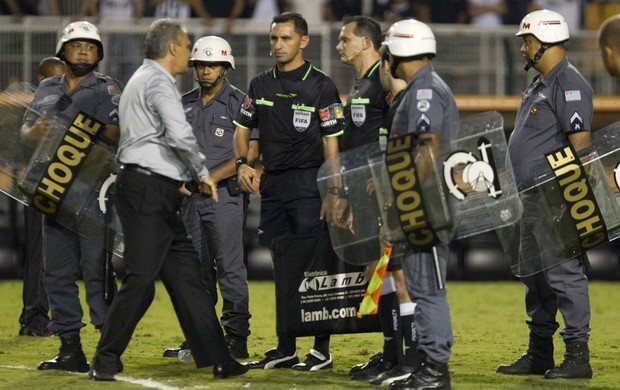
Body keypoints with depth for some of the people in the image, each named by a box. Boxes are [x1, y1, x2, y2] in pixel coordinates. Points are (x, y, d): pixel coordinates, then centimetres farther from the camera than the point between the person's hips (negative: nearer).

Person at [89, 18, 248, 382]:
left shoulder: (143, 80, 23)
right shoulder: (158, 82, -10)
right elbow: (181, 136, -22)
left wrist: (179, 180, 20)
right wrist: (203, 173, -8)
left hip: (158, 192, 11)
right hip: (148, 191, -11)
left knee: (186, 275, 8)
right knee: (141, 278, -10)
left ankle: (217, 357, 7)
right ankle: (105, 362, -5)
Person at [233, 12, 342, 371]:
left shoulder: (320, 86, -4)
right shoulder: (261, 85, 12)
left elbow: (331, 142, -6)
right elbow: (243, 128, 18)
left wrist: (332, 195, -12)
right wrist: (243, 163, -2)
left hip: (307, 183, -6)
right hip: (272, 184, 6)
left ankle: (323, 350, -2)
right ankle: (285, 349, 14)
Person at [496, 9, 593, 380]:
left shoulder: (570, 84, -13)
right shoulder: (540, 85, 18)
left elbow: (580, 142, -20)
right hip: (532, 197, 11)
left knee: (564, 273, -10)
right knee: (535, 277, 15)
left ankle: (578, 355, -8)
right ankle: (539, 355, 23)